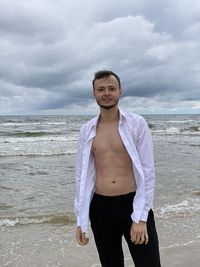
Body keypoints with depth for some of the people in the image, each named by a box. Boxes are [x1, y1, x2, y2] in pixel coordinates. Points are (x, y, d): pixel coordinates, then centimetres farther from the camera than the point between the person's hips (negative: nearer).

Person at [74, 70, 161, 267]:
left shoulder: (137, 123, -6)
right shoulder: (87, 130, 3)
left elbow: (147, 171, -7)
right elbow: (82, 175, 7)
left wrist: (140, 216, -12)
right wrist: (80, 219, 6)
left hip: (133, 204, -3)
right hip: (100, 208, 3)